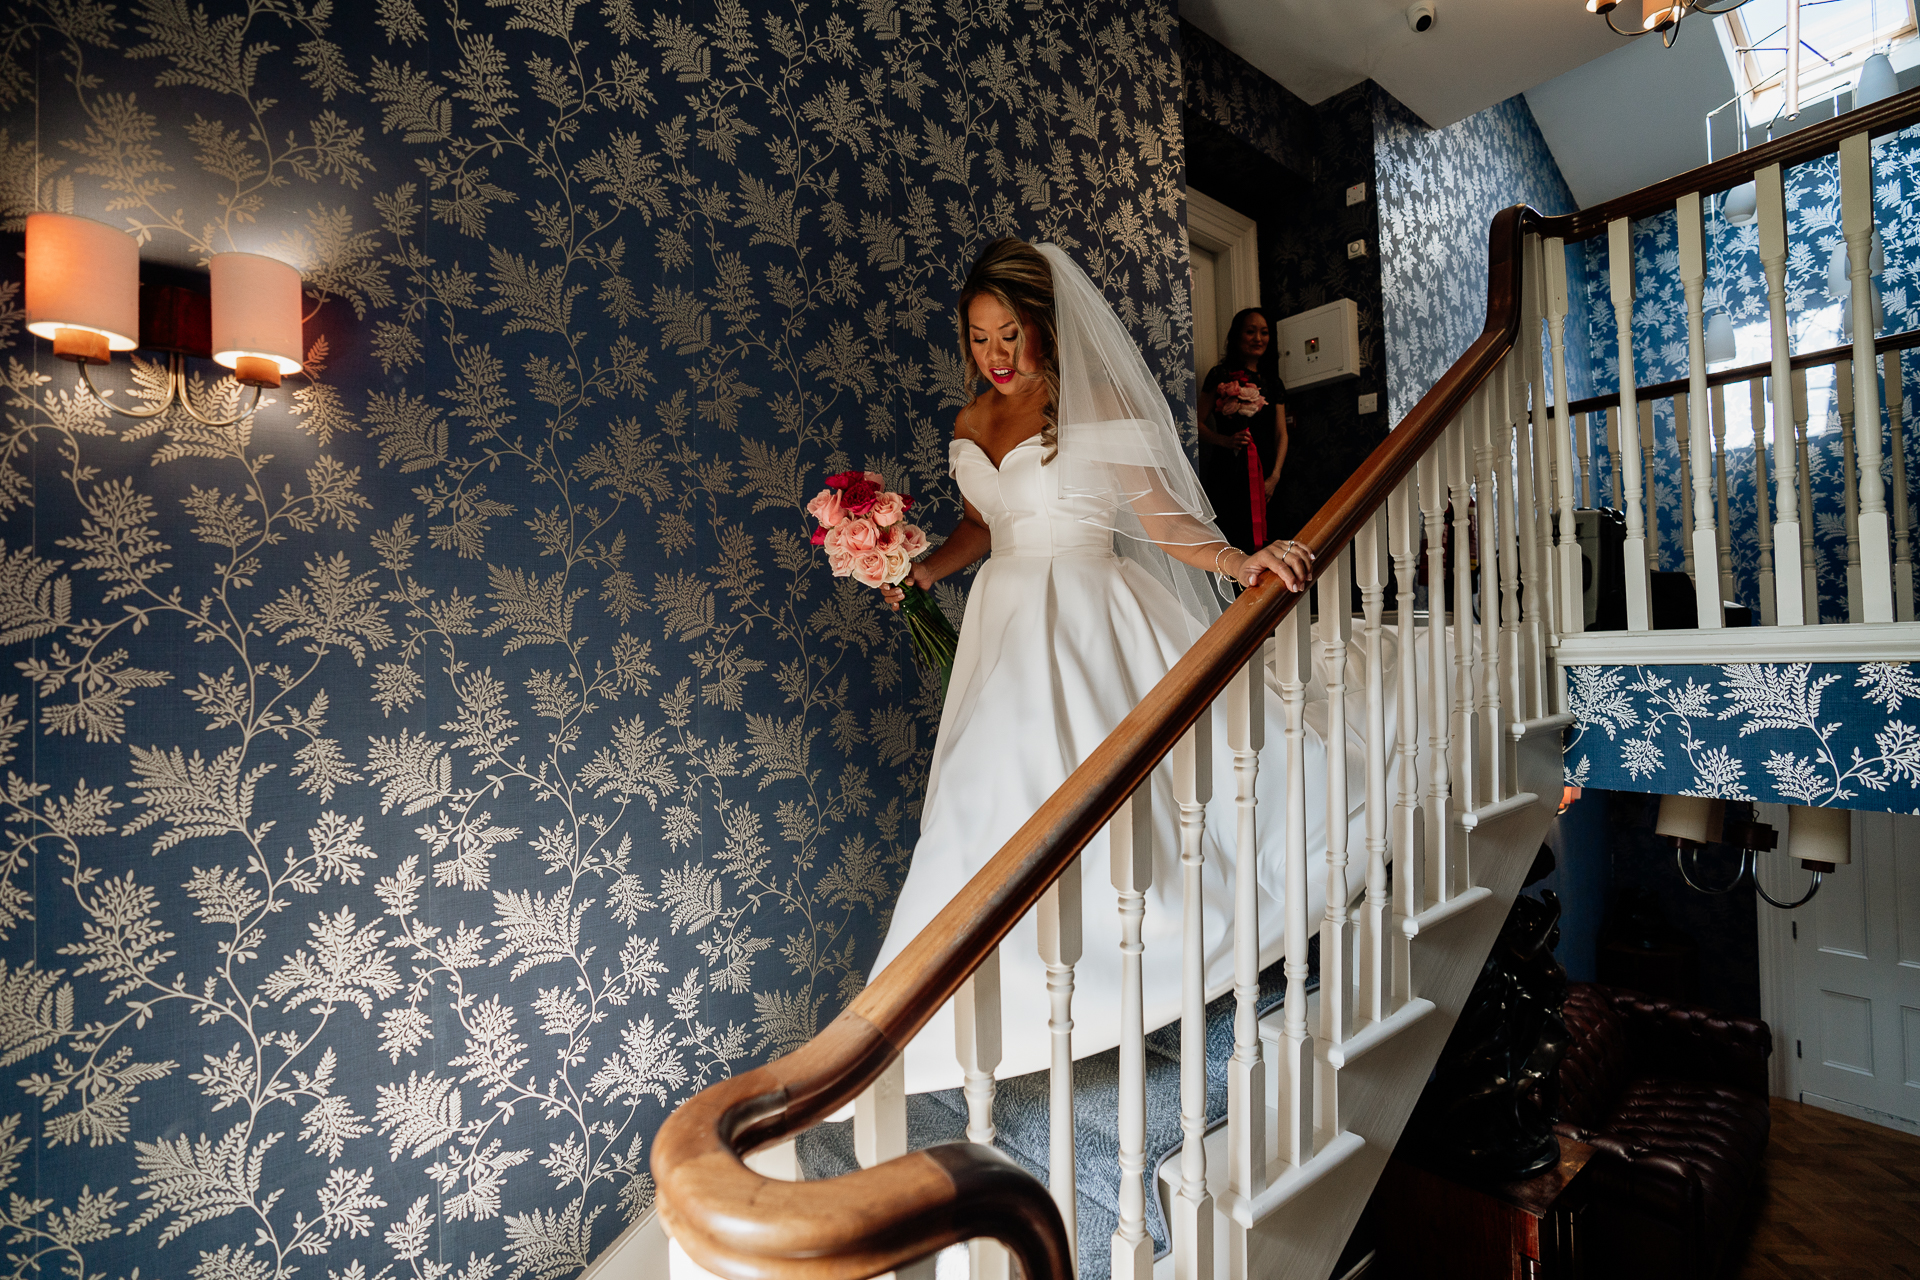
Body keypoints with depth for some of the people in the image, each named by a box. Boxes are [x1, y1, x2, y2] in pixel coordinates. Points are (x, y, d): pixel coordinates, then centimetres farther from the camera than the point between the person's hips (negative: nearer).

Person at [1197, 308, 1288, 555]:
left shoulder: (1273, 383, 19)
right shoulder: (1221, 376, 5)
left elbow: (1281, 434, 14)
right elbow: (1199, 422, 0)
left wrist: (1274, 477, 1)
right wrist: (1225, 440, -17)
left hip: (1264, 472, 5)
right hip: (1229, 470, -4)